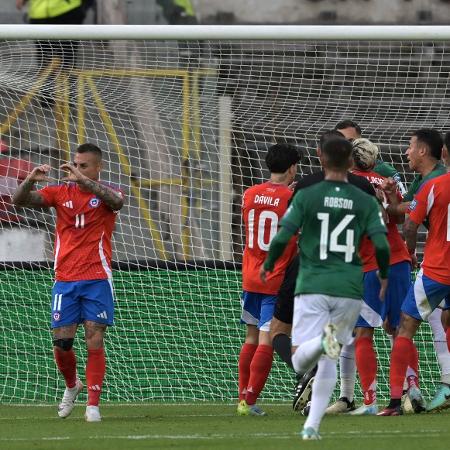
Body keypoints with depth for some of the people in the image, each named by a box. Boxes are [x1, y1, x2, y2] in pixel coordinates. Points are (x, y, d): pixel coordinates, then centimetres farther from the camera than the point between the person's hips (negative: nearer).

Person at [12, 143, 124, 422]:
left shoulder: (106, 193, 0)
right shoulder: (61, 192, 6)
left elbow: (116, 201, -26)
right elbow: (20, 200, -4)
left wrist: (83, 179, -38)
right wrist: (31, 180, -26)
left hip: (97, 279, -2)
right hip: (65, 280, 2)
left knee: (95, 342, -7)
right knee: (61, 342, 0)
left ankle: (93, 405, -3)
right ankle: (72, 385, 28)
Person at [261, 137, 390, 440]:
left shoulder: (306, 197, 0)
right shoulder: (366, 202, 4)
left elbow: (282, 237, -5)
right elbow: (382, 245, -2)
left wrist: (268, 266, 14)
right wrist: (384, 276, 19)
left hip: (312, 287, -2)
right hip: (349, 290, 2)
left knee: (300, 362, -5)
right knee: (329, 363, 14)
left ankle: (322, 341, -38)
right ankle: (312, 426, 8)